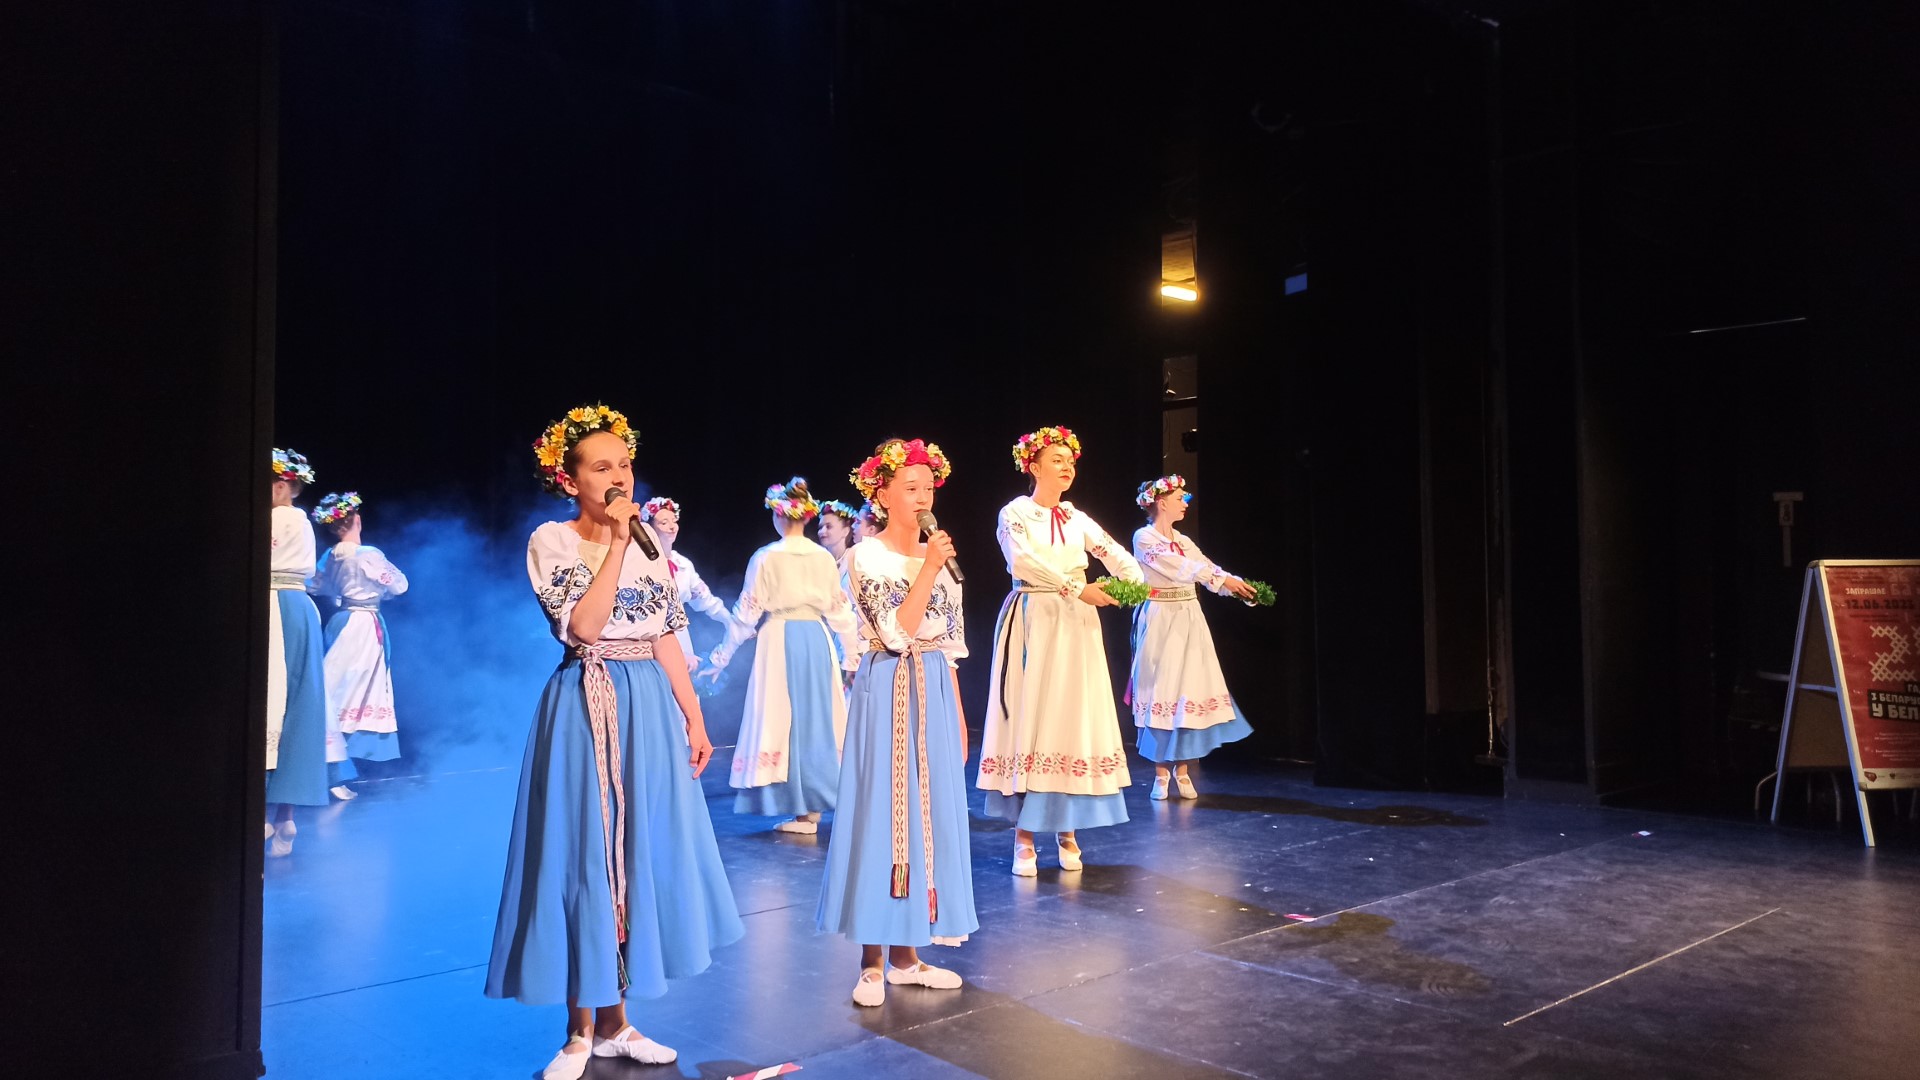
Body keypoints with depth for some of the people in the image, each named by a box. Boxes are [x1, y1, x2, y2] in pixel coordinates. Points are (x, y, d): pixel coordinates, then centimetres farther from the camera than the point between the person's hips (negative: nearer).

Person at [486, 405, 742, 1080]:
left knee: (640, 850, 7)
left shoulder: (650, 543, 9)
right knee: (585, 854, 0)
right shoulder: (552, 541, -5)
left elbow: (667, 639, 11)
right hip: (588, 709, -5)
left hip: (652, 707, 5)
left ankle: (613, 1022, 21)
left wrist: (694, 719, 7)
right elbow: (583, 627, -19)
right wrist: (616, 543, -16)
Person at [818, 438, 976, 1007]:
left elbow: (949, 644, 13)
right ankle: (873, 962, 8)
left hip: (936, 695, 6)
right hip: (888, 694, -6)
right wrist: (929, 568, -19)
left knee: (929, 815, 8)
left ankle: (907, 952, 19)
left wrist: (958, 715, 13)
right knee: (881, 813, -2)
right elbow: (897, 634, -18)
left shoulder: (939, 555, 10)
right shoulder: (868, 556, -7)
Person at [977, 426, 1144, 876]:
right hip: (1032, 622, -5)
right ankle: (1024, 835, 1)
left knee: (1075, 716, 3)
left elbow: (1116, 554, 5)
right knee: (1029, 716, -5)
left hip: (1076, 625, 5)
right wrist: (1077, 588, -25)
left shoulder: (1078, 519, 14)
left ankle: (1067, 827, 11)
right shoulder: (1015, 513, -2)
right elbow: (1023, 560, -19)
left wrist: (1135, 582, -16)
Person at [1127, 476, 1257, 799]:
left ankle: (1181, 768, 11)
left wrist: (1237, 586, -12)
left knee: (1188, 688, 2)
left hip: (1188, 620, 6)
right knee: (1161, 688, -3)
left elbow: (1206, 568, 5)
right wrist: (1223, 578, -20)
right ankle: (1160, 772, 6)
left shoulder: (1182, 540, 15)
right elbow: (1180, 567, -16)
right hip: (1160, 620, -6)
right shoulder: (1144, 537, -6)